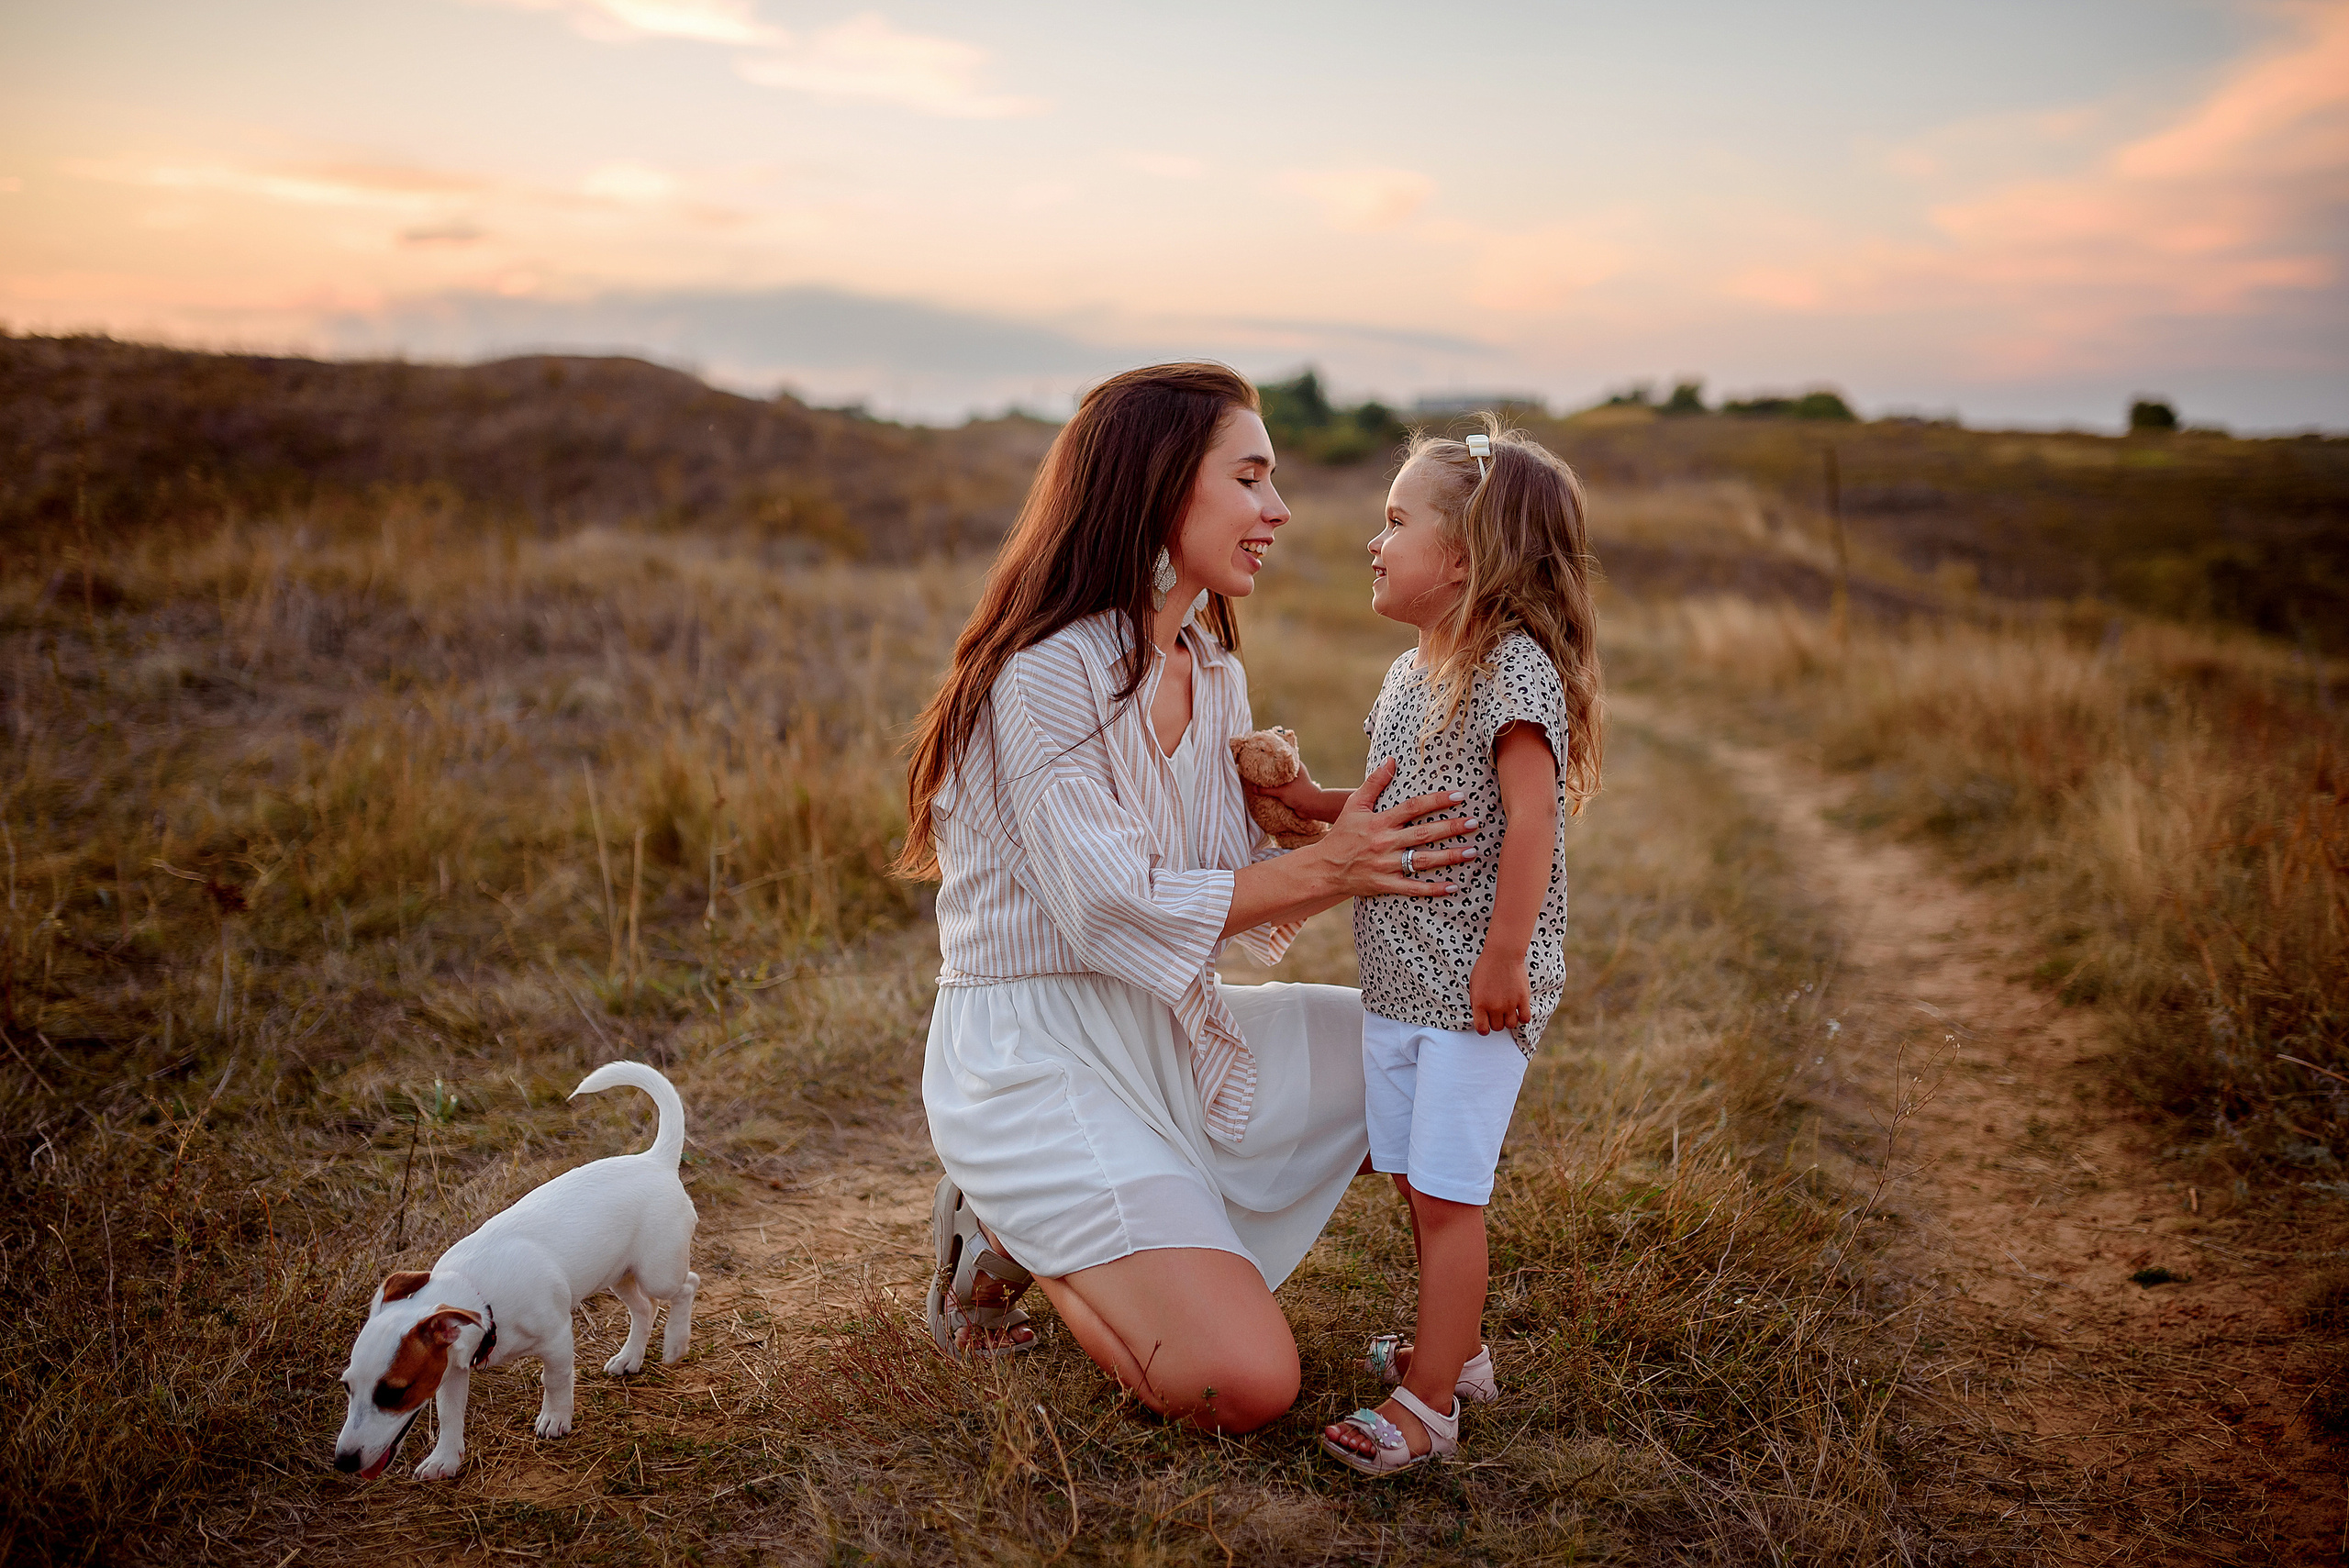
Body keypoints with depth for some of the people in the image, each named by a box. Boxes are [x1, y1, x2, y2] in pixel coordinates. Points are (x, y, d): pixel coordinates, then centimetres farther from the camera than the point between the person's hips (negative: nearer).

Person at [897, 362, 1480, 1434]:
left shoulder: (1215, 673, 8)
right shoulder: (1044, 674, -19)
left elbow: (1252, 902, 6)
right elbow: (1113, 911, -22)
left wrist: (1350, 850, -12)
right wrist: (1324, 869, -19)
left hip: (1167, 1032, 9)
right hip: (1035, 1056, -9)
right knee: (1247, 1386, -20)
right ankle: (1013, 1233, 6)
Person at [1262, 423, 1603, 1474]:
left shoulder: (1514, 666, -15)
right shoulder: (1410, 676, 12)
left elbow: (1531, 818, -21)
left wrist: (1504, 957, -24)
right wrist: (1313, 803, 7)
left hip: (1476, 987, -9)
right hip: (1398, 979, 9)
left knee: (1447, 1192, -4)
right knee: (1414, 1179, 17)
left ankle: (1427, 1401, 6)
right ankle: (1453, 1350, 34)